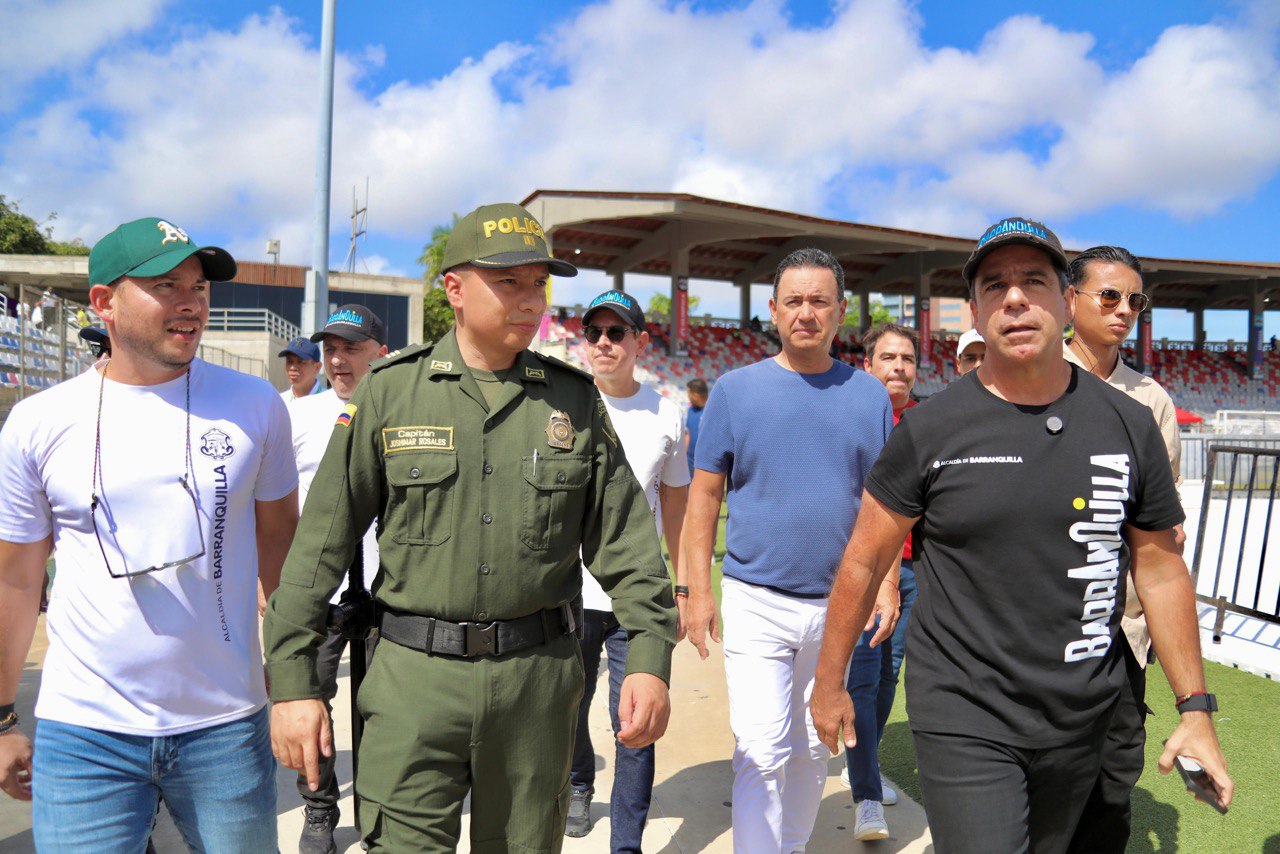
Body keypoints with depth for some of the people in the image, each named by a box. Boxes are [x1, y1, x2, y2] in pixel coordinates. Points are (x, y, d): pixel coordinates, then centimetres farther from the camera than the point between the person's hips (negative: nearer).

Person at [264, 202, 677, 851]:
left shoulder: (574, 399, 5)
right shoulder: (389, 392, -1)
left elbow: (625, 541, 5)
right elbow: (321, 543, -1)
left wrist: (650, 658, -3)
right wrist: (292, 681, -4)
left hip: (539, 676, 2)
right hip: (415, 676, -2)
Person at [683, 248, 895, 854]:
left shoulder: (869, 395, 5)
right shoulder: (736, 389, -1)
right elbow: (704, 493, 0)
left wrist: (887, 582, 0)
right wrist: (698, 591, -6)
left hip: (839, 603, 3)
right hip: (756, 600, -2)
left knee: (812, 753, 16)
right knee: (761, 754, -7)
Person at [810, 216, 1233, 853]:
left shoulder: (1130, 426, 0)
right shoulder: (930, 429, -9)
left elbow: (1160, 567, 7)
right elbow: (864, 562, -2)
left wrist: (1195, 708, 6)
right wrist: (830, 682, 3)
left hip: (1081, 724, 4)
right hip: (964, 719, -3)